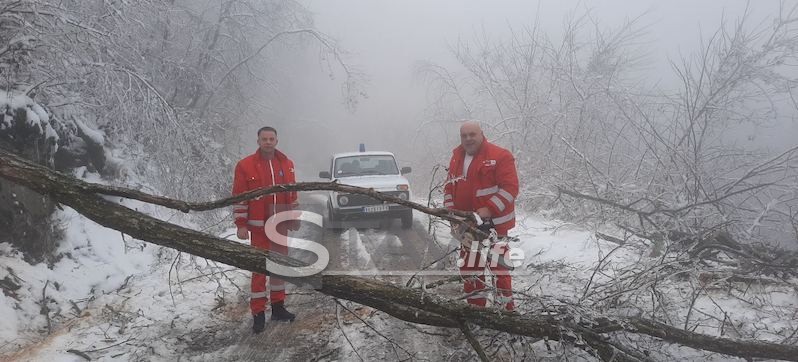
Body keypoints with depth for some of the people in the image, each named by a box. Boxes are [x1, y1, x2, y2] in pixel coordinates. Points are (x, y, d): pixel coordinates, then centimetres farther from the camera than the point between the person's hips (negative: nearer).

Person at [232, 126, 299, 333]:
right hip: (259, 227, -4)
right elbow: (239, 197, -7)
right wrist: (241, 224, -10)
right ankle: (258, 313, 5)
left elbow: (293, 193, 14)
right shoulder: (245, 166, -7)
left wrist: (295, 218, 14)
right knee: (260, 268, -2)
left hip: (281, 225, 5)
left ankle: (278, 306, 25)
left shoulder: (287, 164, 6)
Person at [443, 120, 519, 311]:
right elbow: (449, 187, 15)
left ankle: (505, 307, 2)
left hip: (495, 223, -7)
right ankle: (475, 306, 28)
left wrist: (489, 209, -24)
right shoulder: (457, 158, 10)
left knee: (499, 265, -8)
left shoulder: (500, 156, -12)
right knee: (469, 266, 14)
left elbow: (510, 188, -17)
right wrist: (451, 212, 1)